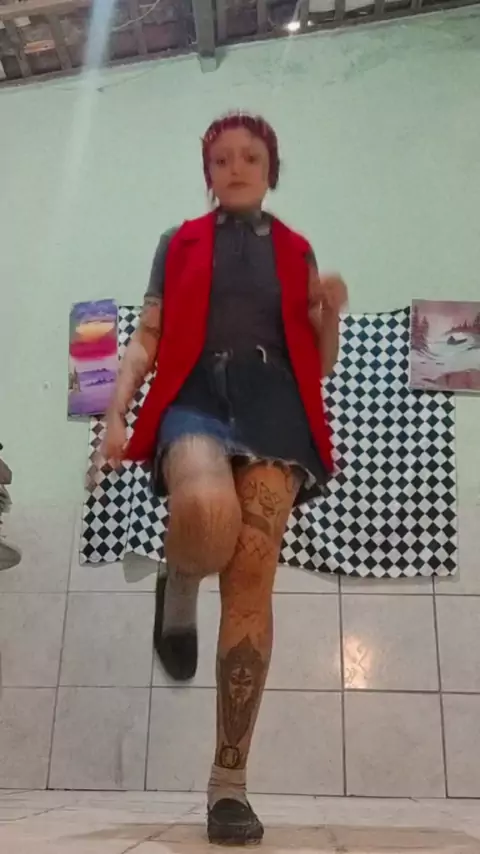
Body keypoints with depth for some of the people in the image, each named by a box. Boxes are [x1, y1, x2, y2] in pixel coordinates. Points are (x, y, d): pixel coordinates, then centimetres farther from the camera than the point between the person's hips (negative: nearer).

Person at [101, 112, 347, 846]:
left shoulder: (296, 251, 22)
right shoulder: (179, 244, 21)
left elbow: (318, 363, 19)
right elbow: (148, 340, 13)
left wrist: (332, 313, -1)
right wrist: (117, 413, -2)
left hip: (275, 407, 2)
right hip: (196, 397, -1)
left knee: (252, 580, -12)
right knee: (208, 512, -37)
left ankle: (230, 780, -3)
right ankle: (179, 587, 3)